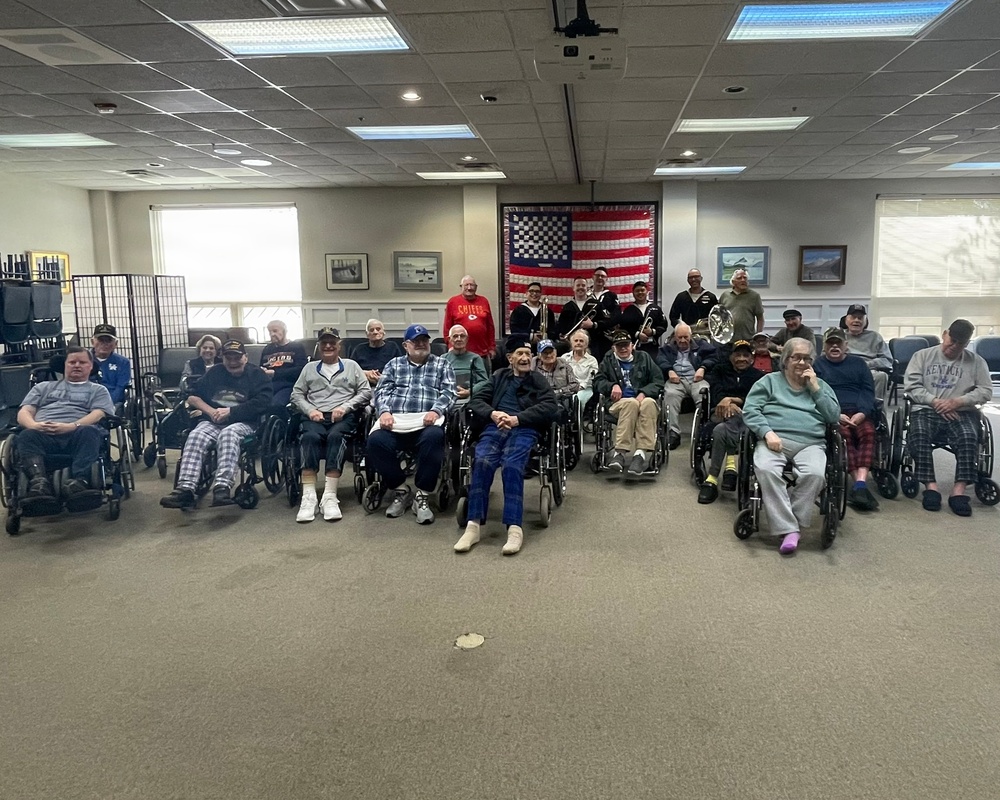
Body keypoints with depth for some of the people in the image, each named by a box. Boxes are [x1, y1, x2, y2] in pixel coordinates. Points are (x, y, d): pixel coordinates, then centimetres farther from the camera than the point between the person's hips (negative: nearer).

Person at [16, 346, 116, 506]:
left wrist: (72, 426, -14)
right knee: (27, 435, -33)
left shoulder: (98, 390, 27)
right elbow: (24, 413, 19)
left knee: (89, 432, -37)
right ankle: (39, 483, -55)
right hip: (43, 434, 2)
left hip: (77, 434, -2)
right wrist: (33, 424, -7)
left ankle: (79, 481, -57)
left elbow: (98, 414, 7)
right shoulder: (44, 387, 33)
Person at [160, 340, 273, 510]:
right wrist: (211, 411, -5)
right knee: (195, 436, -29)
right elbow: (192, 397, 14)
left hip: (243, 422, -3)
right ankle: (185, 488, -45)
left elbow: (262, 402, -7)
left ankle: (222, 487, -55)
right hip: (213, 421, 4)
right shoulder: (215, 372, 21)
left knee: (228, 434, -37)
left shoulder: (256, 374, 9)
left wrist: (230, 411, -12)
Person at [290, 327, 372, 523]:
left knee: (336, 436, -37)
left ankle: (330, 496, -42)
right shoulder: (309, 368, 25)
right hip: (316, 416, 1)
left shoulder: (351, 365, 20)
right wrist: (310, 410, -3)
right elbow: (296, 395, 17)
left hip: (344, 416, -1)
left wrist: (345, 406, -6)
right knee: (309, 437, -34)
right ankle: (309, 497, -41)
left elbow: (366, 392, 11)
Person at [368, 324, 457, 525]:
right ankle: (400, 490, -8)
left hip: (426, 421, -1)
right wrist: (384, 412, -8)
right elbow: (381, 391, 14)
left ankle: (422, 495, -22)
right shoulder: (394, 364, 26)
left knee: (434, 437, -38)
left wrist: (435, 411, -13)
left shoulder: (442, 364, 21)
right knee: (376, 440, -30)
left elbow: (449, 392, 8)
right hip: (395, 420, 2)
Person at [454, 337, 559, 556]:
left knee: (511, 466, -34)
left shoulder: (538, 381, 21)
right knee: (482, 461, -31)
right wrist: (492, 413, -8)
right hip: (495, 427, 2)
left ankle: (515, 528, -38)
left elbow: (550, 407, 2)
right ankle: (474, 524, -32)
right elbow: (476, 400, 16)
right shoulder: (499, 376, 29)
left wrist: (517, 418, -11)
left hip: (524, 430, -2)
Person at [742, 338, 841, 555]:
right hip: (775, 440, -1)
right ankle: (789, 529, -32)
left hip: (810, 443, 2)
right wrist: (767, 433, -13)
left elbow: (834, 417, 12)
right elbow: (750, 410, 4)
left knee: (815, 474, -34)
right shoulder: (769, 381, 18)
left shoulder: (821, 385, 25)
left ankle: (789, 525, -22)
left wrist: (815, 388, 5)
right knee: (766, 470, -35)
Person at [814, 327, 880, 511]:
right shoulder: (817, 365, 17)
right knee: (844, 434, -34)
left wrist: (861, 413, -9)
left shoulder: (858, 363, 25)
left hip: (860, 413, 2)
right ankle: (860, 483, -40)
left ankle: (860, 484, -44)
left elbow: (868, 391, 12)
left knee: (868, 433, -31)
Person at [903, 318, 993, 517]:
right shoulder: (922, 356, 12)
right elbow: (911, 385, 3)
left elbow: (986, 391, 6)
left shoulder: (976, 362, 15)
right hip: (926, 409, 0)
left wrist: (958, 401, -10)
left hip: (961, 413, 1)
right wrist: (935, 402, -10)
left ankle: (959, 491, -35)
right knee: (918, 435, -33)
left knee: (969, 438, -32)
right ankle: (931, 486, -34)